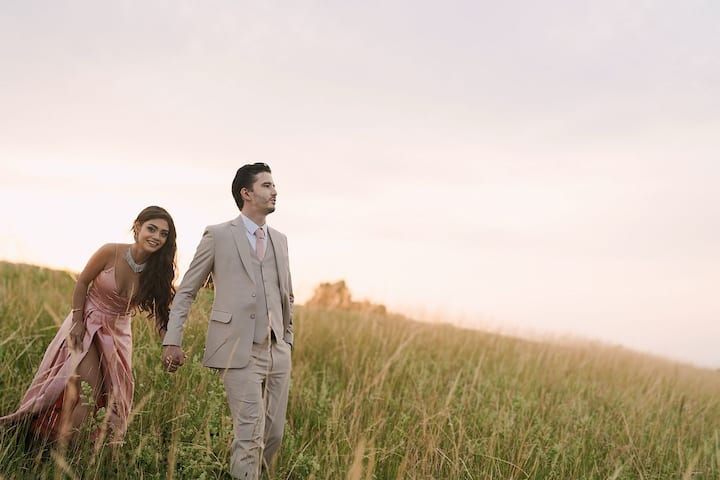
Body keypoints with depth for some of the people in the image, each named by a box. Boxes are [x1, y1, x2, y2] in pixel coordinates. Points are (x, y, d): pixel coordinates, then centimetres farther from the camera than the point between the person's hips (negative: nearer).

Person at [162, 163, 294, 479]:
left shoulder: (279, 240, 16)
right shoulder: (218, 235, 1)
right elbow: (186, 291, 2)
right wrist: (172, 341, -5)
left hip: (277, 351, 5)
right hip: (239, 352, -5)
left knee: (274, 434, 5)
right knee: (250, 435, -10)